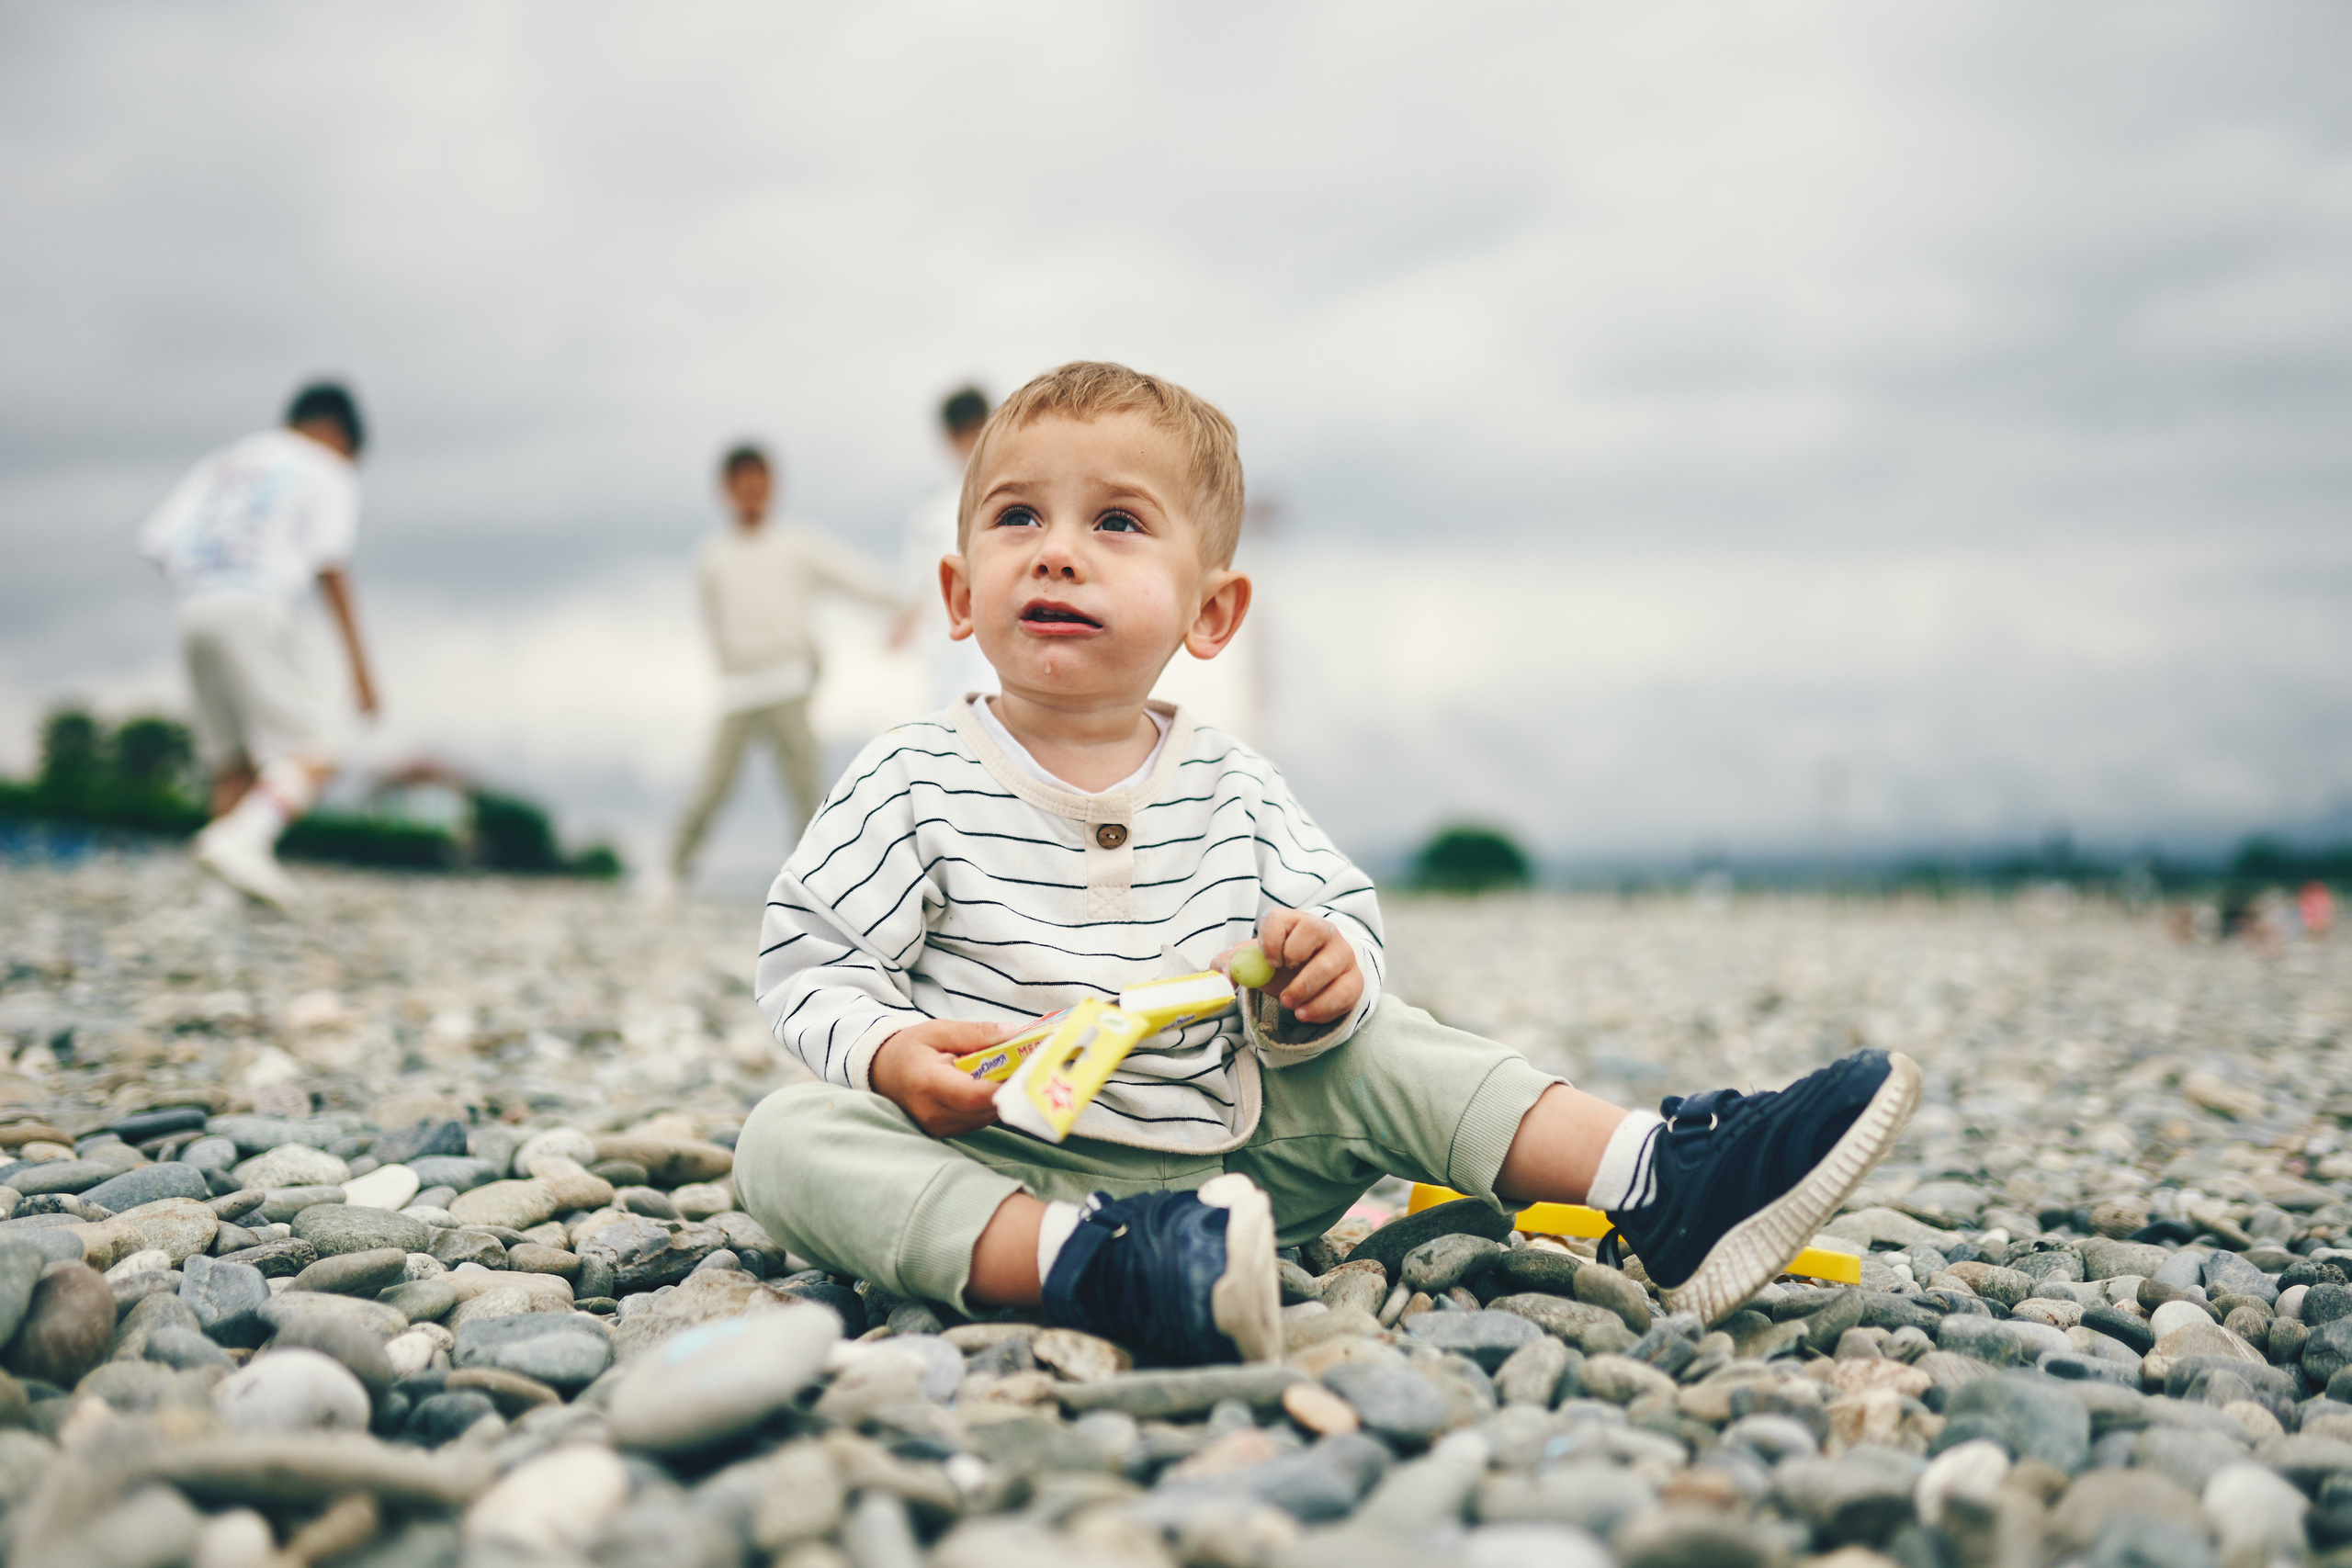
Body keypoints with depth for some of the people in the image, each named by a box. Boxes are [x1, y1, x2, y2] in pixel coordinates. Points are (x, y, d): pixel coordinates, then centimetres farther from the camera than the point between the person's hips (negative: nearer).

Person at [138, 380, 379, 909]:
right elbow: (330, 566, -7)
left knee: (234, 766, 11)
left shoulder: (220, 464, 26)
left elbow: (156, 543, 14)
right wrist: (360, 662, -10)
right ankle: (243, 843, -33)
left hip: (194, 610, 6)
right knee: (312, 759, -7)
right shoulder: (329, 473, 9)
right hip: (260, 610, -6)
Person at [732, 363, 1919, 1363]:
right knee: (794, 1138, -29)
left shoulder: (1234, 793, 5)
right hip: (997, 1163, -3)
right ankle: (1086, 1264, -50)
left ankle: (1661, 1191, -5)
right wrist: (891, 1051, -26)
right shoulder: (917, 781, -5)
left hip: (1220, 1147, 4)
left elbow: (1342, 916, 12)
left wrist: (1326, 974, -13)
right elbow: (809, 962, -4)